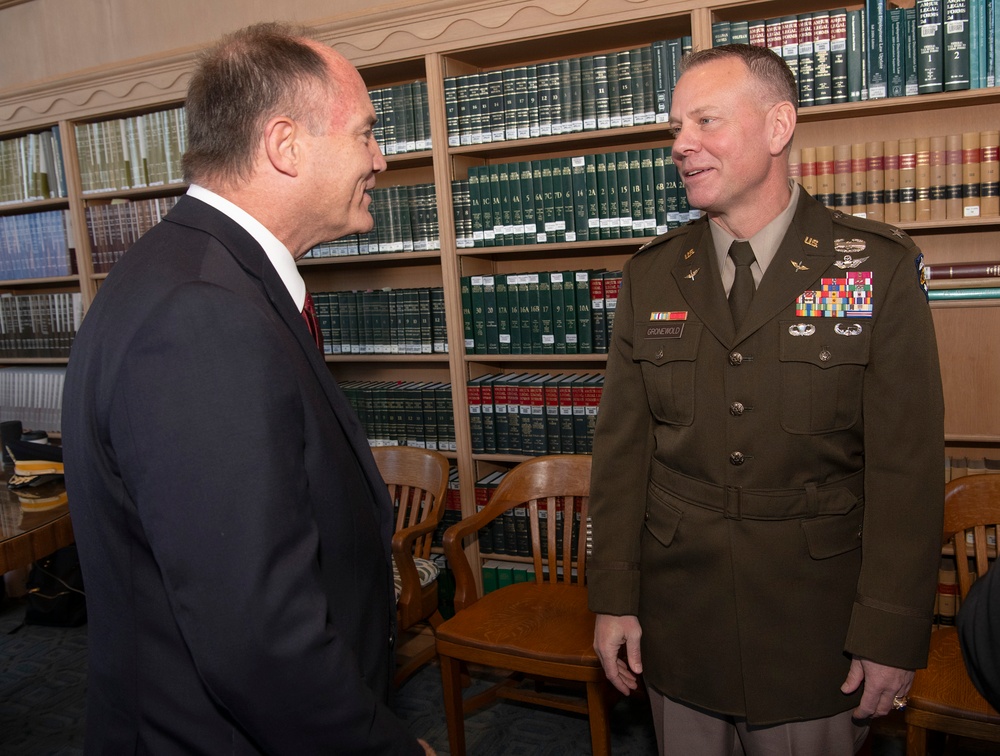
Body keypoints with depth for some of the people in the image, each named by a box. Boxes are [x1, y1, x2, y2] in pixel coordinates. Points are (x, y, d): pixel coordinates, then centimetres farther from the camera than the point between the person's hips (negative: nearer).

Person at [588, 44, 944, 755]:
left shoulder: (880, 268, -7)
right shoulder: (650, 277, 1)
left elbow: (908, 465, -8)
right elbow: (621, 449, 1)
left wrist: (892, 636, -9)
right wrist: (614, 600, -1)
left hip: (817, 632, -2)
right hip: (678, 623, 3)